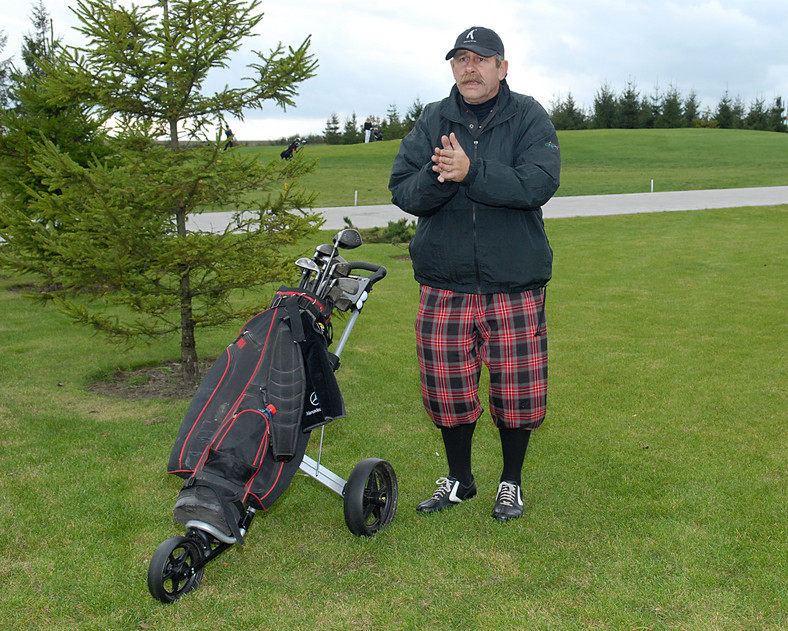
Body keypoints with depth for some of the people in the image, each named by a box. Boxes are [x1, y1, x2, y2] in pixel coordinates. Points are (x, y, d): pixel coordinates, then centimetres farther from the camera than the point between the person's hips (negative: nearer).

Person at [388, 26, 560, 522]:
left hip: (514, 284, -2)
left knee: (517, 387, 4)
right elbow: (402, 191, -2)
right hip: (444, 283, 2)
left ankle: (512, 482, 27)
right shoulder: (432, 121, 8)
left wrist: (470, 172, -23)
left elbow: (538, 184, -16)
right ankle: (459, 479, 30)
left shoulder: (529, 118, 1)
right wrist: (438, 178, -22)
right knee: (447, 385, 8)